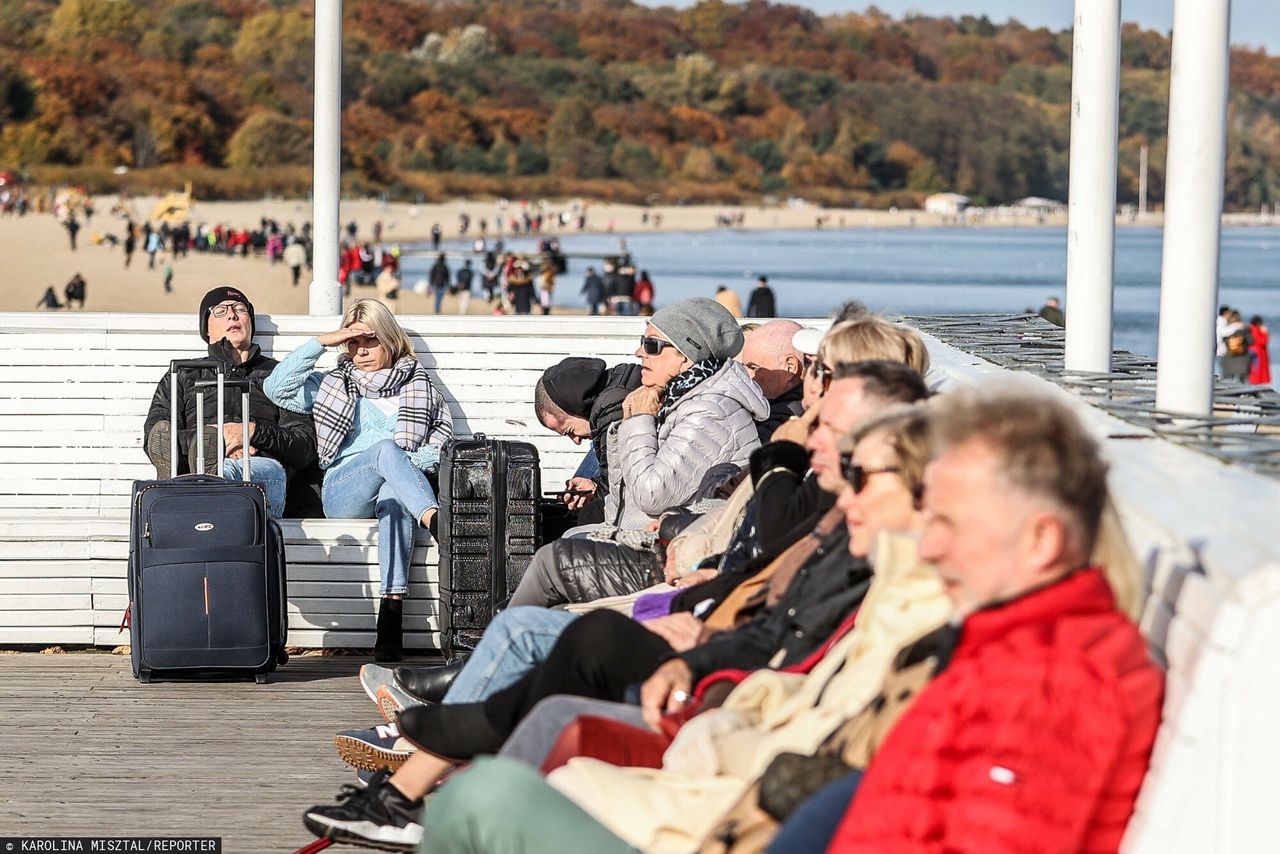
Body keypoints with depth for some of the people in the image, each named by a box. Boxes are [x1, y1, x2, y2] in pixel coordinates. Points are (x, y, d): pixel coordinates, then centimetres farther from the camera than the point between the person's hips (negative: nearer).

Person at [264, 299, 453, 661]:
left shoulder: (419, 384, 24)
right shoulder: (332, 385, 25)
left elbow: (444, 432, 17)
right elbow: (276, 388, 12)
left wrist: (424, 456, -4)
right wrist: (320, 342, 7)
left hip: (395, 488, 0)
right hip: (343, 492, 0)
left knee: (394, 495, -40)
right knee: (386, 449, -34)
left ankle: (392, 614, -53)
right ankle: (435, 520, -60)